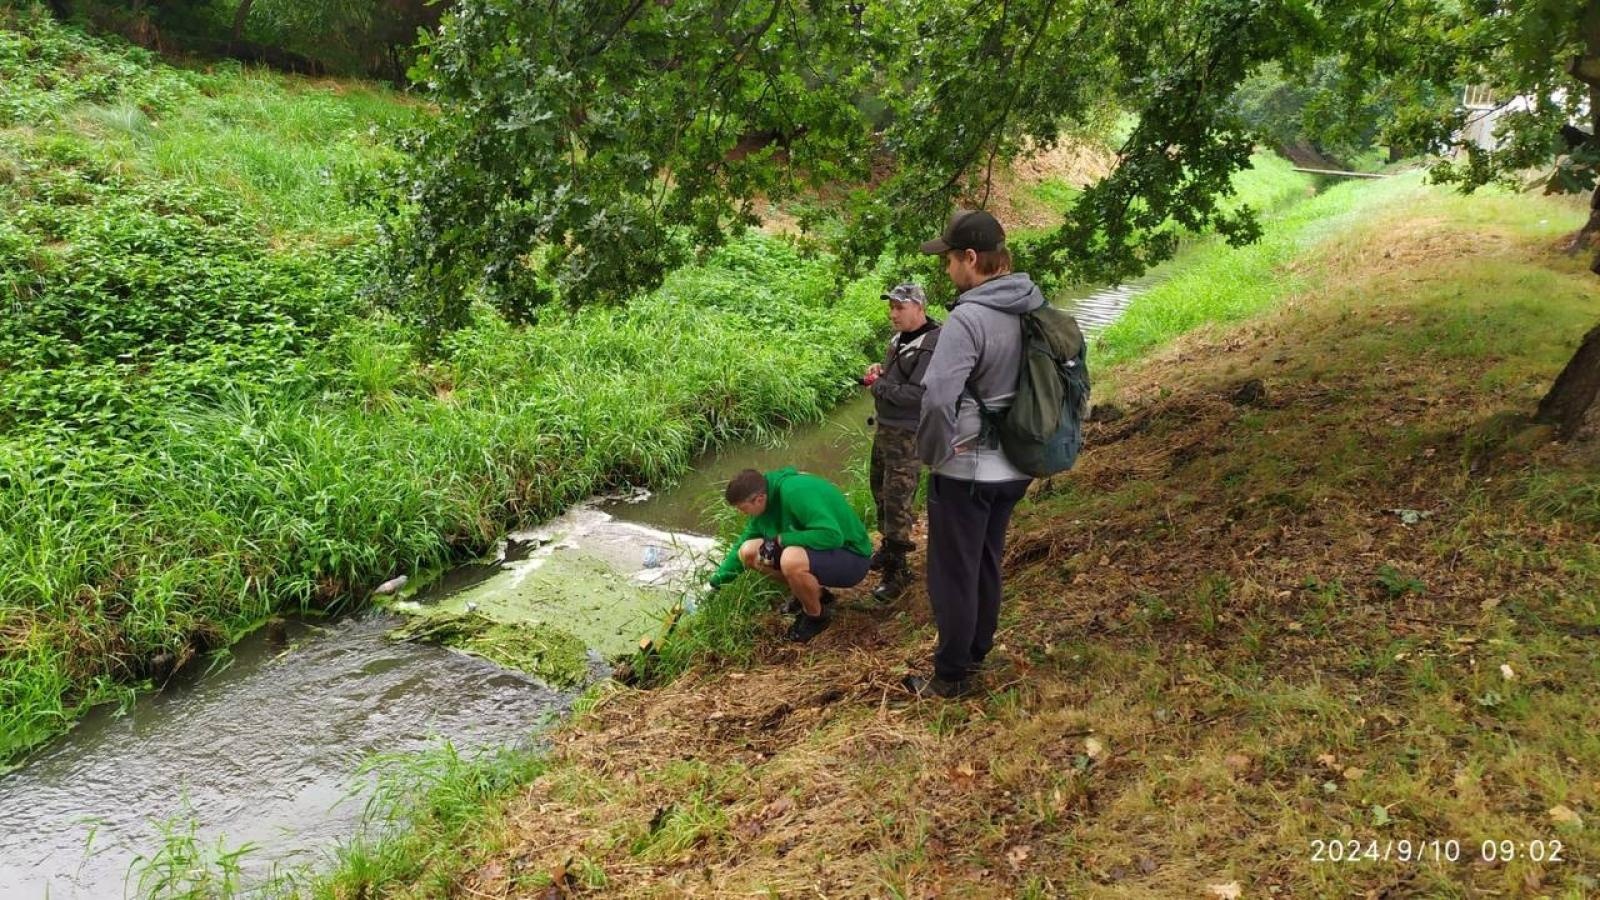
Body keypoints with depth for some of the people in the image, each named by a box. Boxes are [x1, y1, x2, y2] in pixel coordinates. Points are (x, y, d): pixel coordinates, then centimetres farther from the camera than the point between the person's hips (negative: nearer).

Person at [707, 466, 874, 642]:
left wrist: (781, 540, -27)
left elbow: (832, 535, -36)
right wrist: (718, 582, 10)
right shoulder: (765, 503, -2)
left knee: (791, 560, -37)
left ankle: (816, 616, -7)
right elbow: (743, 542, 13)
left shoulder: (795, 492, -28)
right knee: (748, 552, -2)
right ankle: (814, 593, 9)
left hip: (852, 557, -9)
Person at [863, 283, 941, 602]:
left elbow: (918, 394, -26)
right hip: (884, 428, 10)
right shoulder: (900, 338, 9)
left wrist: (879, 386, -16)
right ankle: (889, 546, 38)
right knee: (880, 489, 20)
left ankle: (897, 569, 6)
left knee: (897, 502, -4)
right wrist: (879, 371, 3)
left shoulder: (932, 346, -20)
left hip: (907, 436, -9)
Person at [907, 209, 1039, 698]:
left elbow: (937, 397, -33)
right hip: (1015, 465, 8)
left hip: (966, 469, -8)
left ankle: (951, 676, 21)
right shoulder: (1037, 306, 1)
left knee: (953, 574, 8)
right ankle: (976, 652, 39)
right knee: (987, 563, 23)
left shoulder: (968, 317, -24)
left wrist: (932, 451, -15)